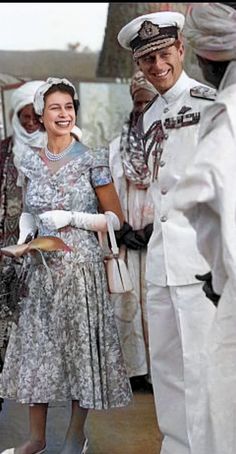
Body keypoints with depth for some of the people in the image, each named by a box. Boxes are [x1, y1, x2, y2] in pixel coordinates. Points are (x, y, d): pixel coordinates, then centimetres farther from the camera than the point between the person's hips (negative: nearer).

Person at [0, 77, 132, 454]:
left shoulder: (91, 161, -5)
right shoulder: (32, 163, 7)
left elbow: (115, 219, -3)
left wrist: (71, 218, -15)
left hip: (81, 267, -4)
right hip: (42, 268, 4)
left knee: (80, 346, 2)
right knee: (37, 346, 6)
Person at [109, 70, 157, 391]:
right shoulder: (118, 146, 13)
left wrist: (157, 227, -13)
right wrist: (122, 230, -5)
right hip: (128, 238, 3)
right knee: (128, 300, 2)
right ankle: (134, 368, 8)